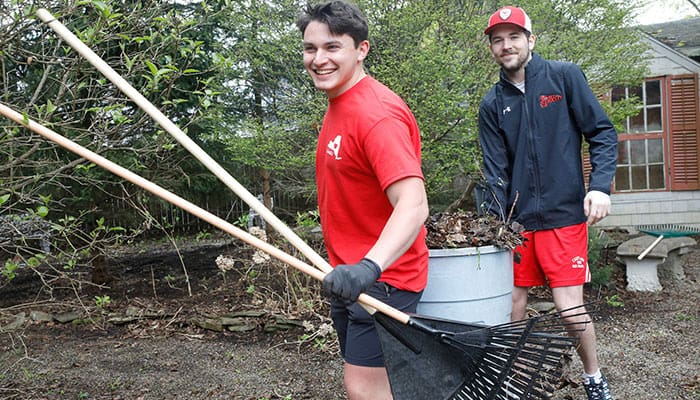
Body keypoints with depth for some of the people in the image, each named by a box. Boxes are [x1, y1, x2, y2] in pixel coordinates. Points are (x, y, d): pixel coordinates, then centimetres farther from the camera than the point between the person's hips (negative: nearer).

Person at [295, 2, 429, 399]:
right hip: (349, 275, 10)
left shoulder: (377, 114, -22)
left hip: (381, 277, -10)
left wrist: (369, 267, -48)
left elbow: (413, 204, -33)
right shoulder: (338, 106, 9)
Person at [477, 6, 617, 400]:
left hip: (564, 215, -3)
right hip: (516, 219, 3)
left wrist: (600, 186, -15)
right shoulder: (493, 104, 7)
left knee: (570, 306, -4)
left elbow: (603, 134, -1)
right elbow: (496, 171, 5)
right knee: (514, 302, 7)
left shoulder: (564, 76, -1)